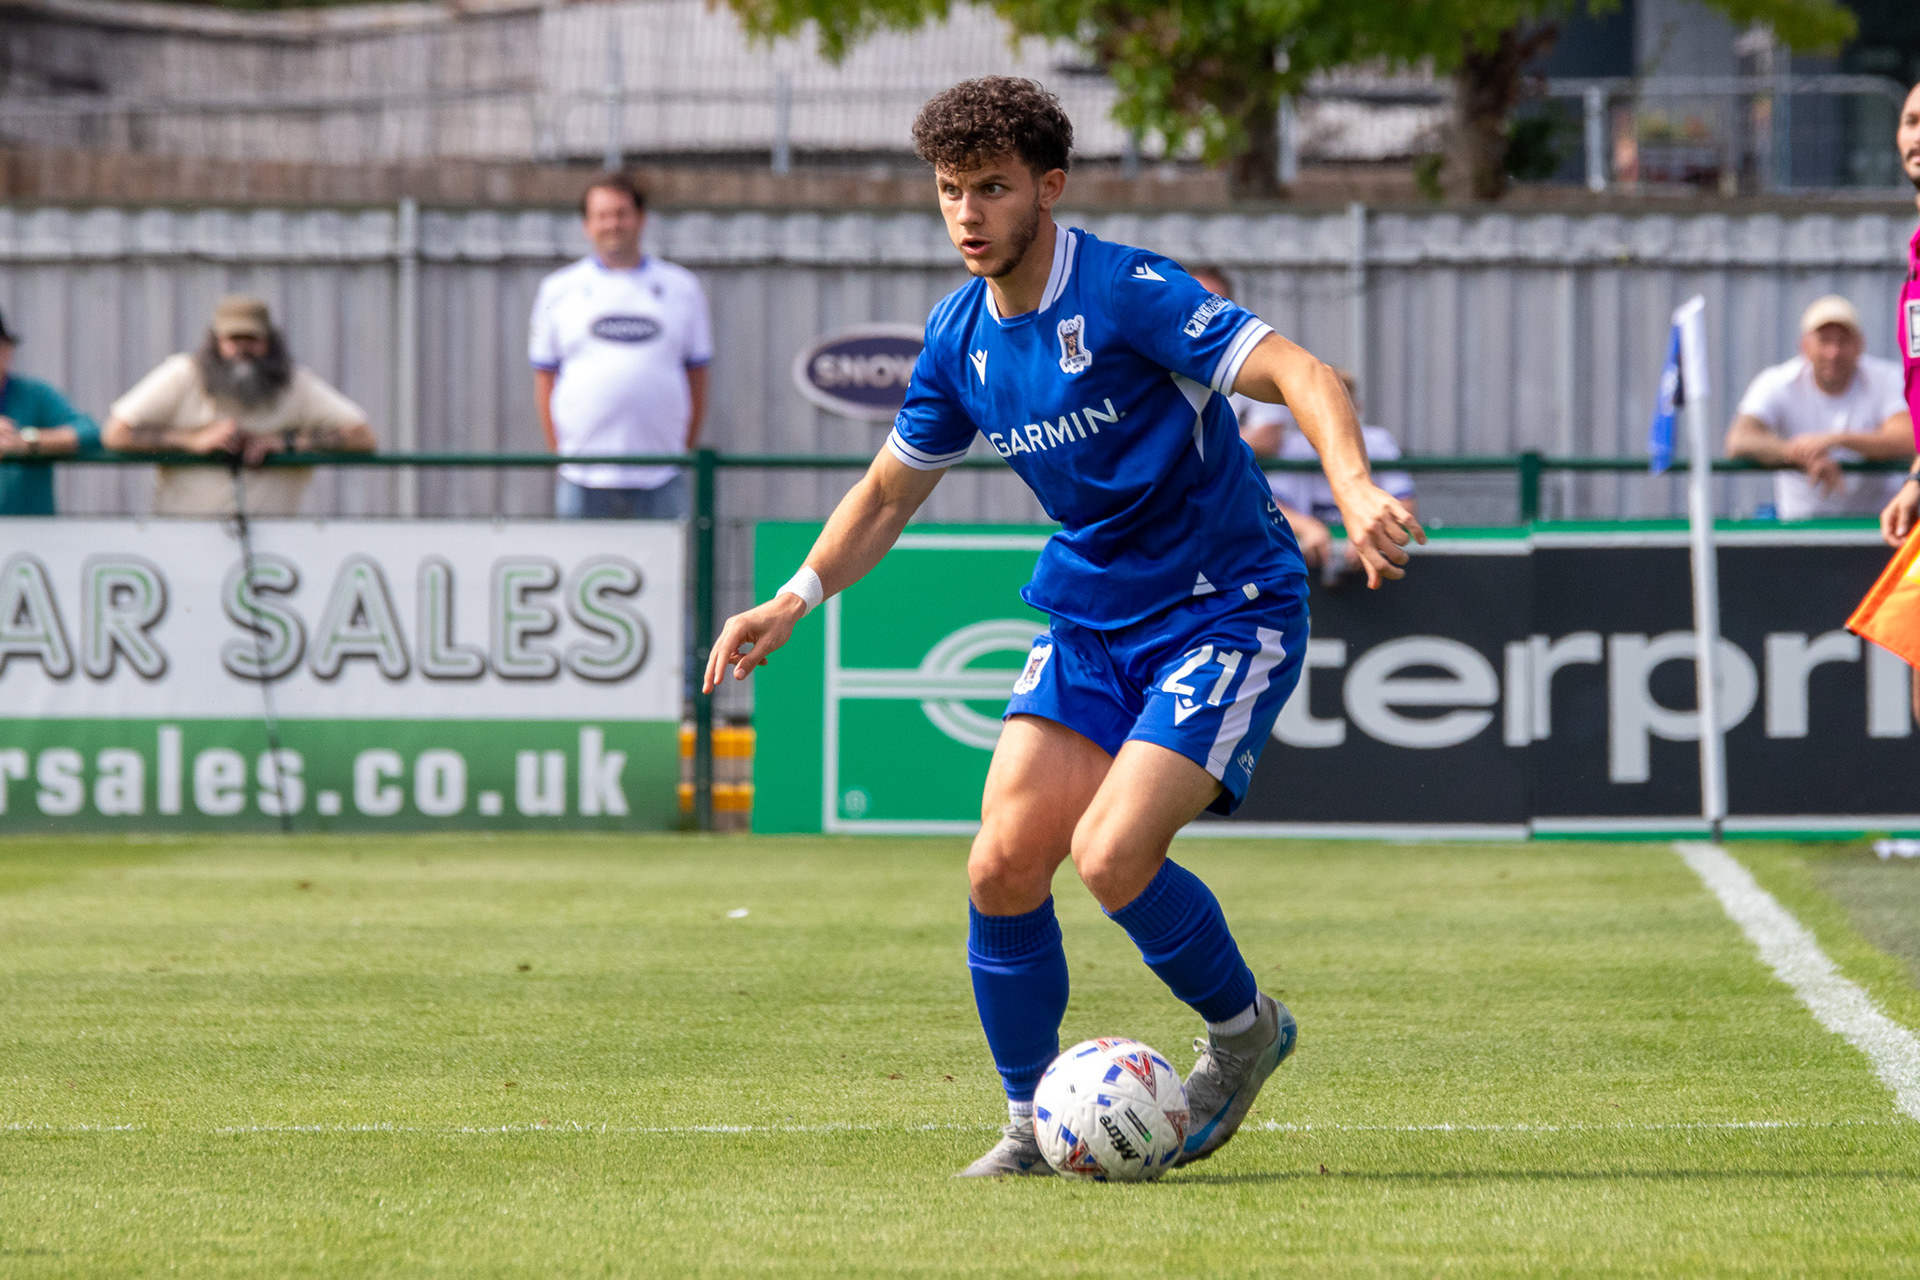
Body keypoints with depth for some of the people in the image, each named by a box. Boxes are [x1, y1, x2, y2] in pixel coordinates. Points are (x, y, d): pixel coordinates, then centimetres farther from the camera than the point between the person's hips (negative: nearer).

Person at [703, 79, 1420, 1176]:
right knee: (1004, 870, -7)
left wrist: (1356, 491, -45)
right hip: (1090, 614, 7)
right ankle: (1033, 1126, 11)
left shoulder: (1129, 293, -19)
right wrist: (794, 600, 7)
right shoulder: (962, 336, 3)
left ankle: (1245, 1026, 7)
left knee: (1111, 855, -21)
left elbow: (1304, 376, -28)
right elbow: (891, 491, 18)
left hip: (1229, 611, -6)